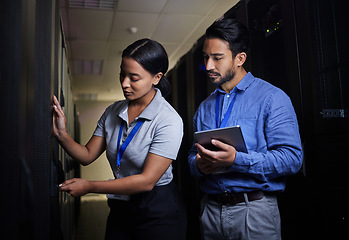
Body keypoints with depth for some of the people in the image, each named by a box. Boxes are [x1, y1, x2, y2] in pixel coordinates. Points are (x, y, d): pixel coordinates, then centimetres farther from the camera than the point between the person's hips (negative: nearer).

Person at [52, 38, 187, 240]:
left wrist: (89, 186, -20)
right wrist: (62, 135, -17)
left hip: (159, 214, -5)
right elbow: (87, 155, 2)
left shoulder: (169, 121, -20)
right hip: (120, 208, 5)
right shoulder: (113, 112, 0)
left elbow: (147, 181, -23)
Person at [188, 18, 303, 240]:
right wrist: (198, 165, -9)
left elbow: (292, 157, -15)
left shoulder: (271, 97, -6)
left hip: (255, 212, -4)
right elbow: (194, 154, 15)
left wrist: (236, 159, -25)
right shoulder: (205, 107, 12)